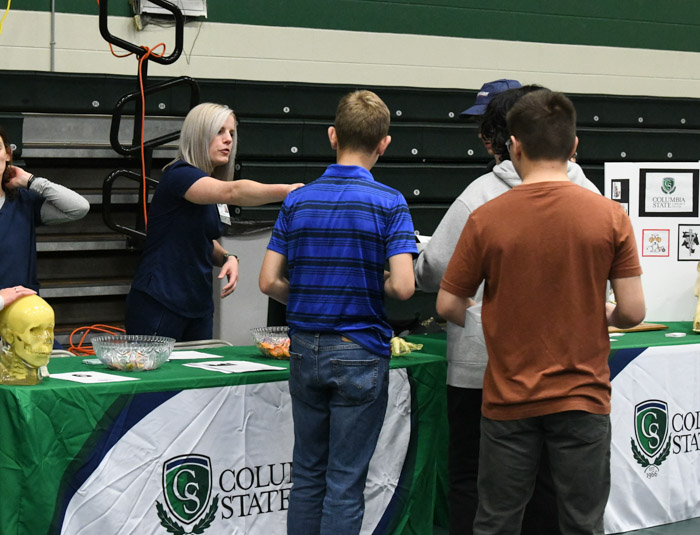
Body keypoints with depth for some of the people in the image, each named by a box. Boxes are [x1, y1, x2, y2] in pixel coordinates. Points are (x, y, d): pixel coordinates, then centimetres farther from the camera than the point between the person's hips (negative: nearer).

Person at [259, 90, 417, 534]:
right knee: (345, 481, 2)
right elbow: (403, 286, -18)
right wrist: (372, 284, 4)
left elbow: (269, 281, 1)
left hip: (305, 350, 4)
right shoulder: (388, 203, -10)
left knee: (308, 474, 14)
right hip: (360, 354, -4)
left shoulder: (297, 201, 2)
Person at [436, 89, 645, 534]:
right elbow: (632, 311, -7)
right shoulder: (610, 215, -7)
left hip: (509, 400, 0)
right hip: (583, 398, 0)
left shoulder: (486, 219, -8)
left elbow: (449, 306, -2)